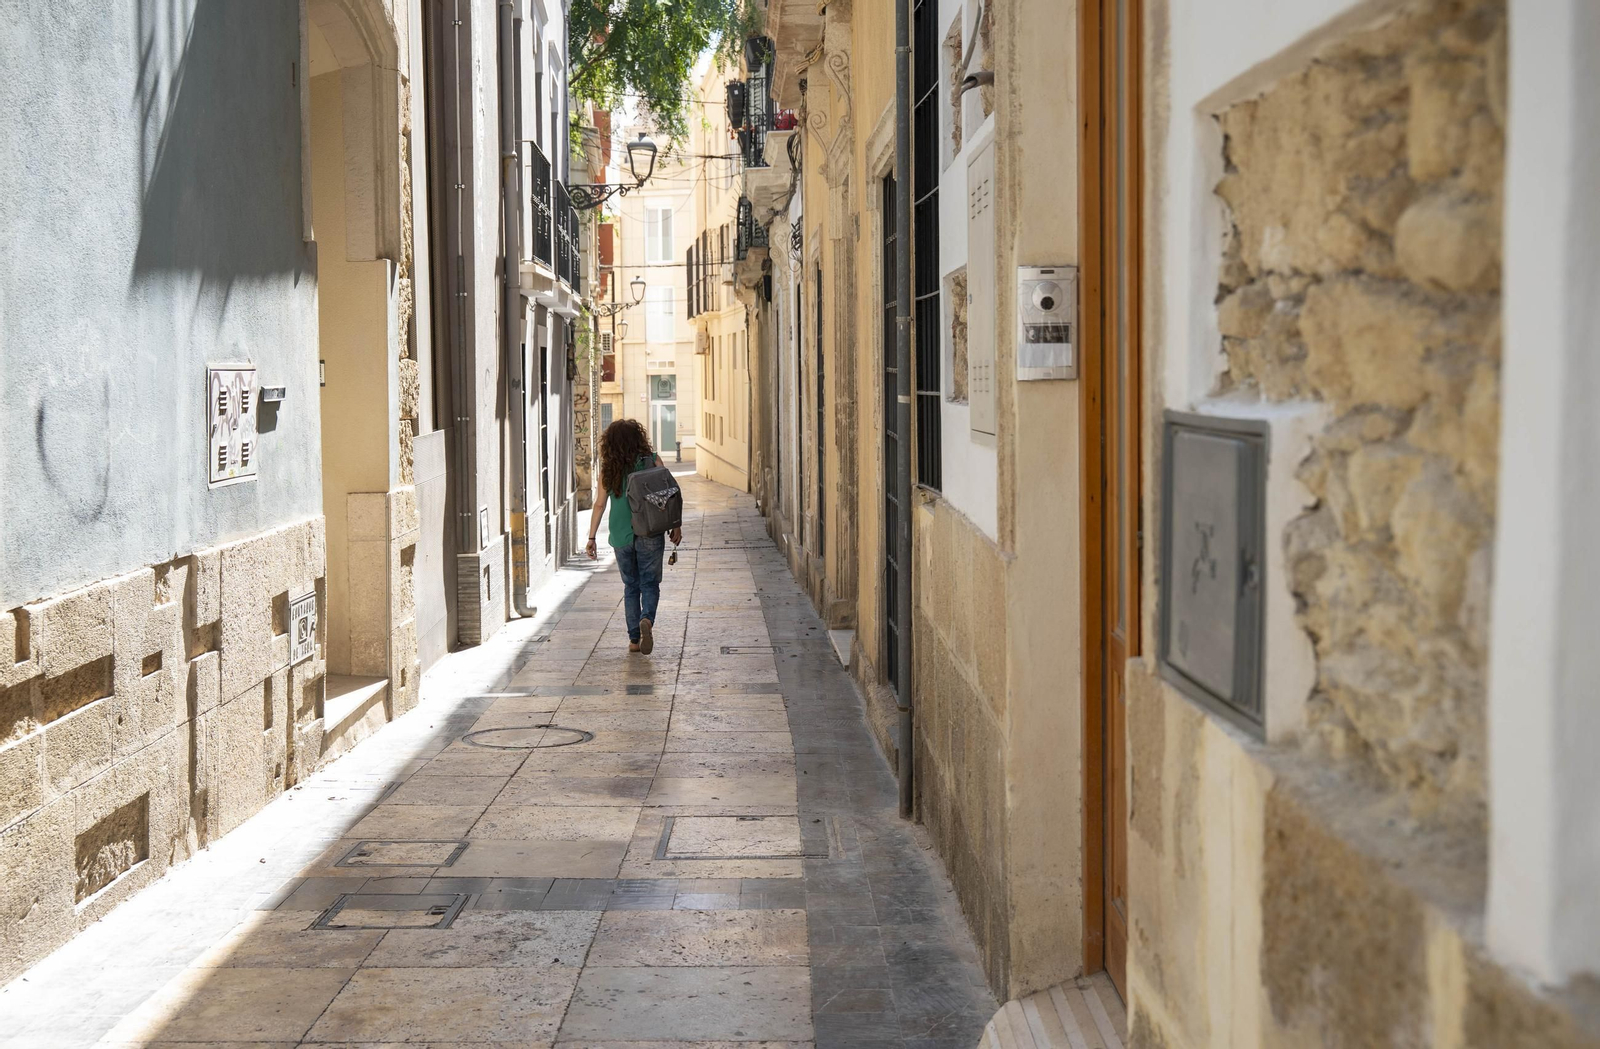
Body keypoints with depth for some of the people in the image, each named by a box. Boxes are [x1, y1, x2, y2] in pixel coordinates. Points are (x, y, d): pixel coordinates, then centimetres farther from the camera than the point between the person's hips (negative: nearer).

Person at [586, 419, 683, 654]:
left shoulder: (608, 469, 0)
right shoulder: (652, 461, -4)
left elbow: (600, 505, 1)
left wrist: (591, 538, 7)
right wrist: (675, 526, 7)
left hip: (620, 536, 2)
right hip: (649, 535, -1)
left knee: (631, 586, 14)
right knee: (650, 583, 8)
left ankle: (634, 639, 13)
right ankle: (647, 619, -21)